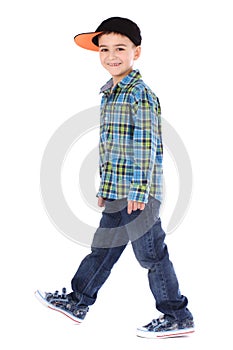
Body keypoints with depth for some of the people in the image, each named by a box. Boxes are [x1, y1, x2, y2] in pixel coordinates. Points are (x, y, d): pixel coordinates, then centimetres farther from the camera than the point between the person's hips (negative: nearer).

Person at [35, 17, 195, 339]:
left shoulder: (140, 94, -13)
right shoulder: (110, 94, 15)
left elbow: (146, 146, -18)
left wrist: (138, 191, -21)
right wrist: (105, 188, 22)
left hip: (138, 194, -9)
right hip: (117, 192, 9)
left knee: (151, 253, 0)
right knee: (102, 248, 19)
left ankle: (177, 318, 12)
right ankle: (77, 303, 32)